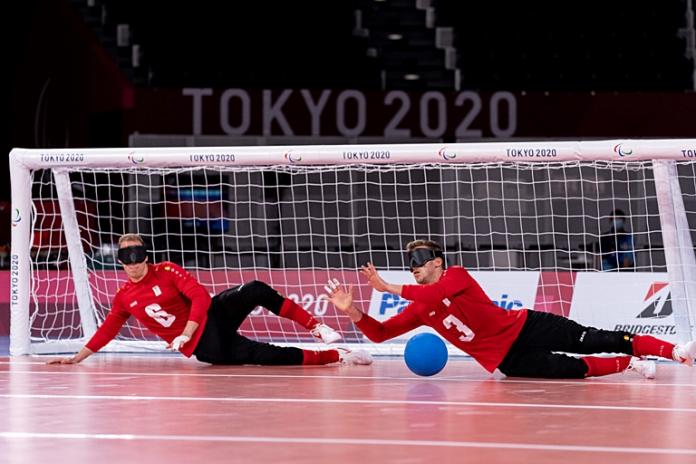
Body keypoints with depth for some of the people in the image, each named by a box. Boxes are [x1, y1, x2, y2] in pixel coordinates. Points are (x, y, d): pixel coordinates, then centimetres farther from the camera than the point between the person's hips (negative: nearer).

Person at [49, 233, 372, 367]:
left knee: (256, 290, -31)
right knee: (266, 356, -21)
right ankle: (337, 356, -20)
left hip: (216, 314, 0)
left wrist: (184, 334, -21)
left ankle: (316, 328, -23)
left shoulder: (166, 271, -3)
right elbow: (106, 331, 15)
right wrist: (76, 358, 13)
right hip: (204, 347, 0)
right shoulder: (124, 299, 4)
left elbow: (200, 297, -10)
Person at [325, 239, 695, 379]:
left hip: (525, 327, -2)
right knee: (574, 369, -21)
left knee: (593, 341, -12)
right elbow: (379, 333, 1)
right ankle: (630, 365, -6)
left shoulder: (457, 276, -7)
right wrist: (351, 311, -16)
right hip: (507, 360, 2)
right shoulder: (419, 310, 6)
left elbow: (437, 294, -28)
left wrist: (389, 288, -29)